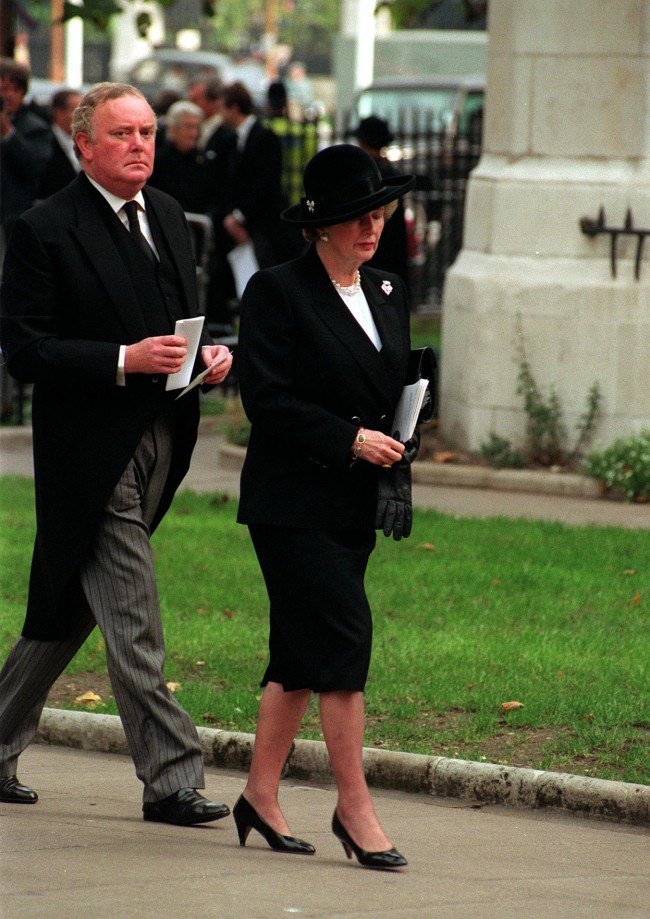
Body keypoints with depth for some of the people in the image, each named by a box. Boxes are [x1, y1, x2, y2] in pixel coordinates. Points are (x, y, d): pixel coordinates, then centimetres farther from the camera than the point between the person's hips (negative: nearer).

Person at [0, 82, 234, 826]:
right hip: (91, 451, -7)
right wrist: (124, 361, -22)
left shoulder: (167, 215, 14)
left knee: (68, 611, 14)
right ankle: (170, 778, -4)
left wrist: (207, 353, 2)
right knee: (132, 624, -8)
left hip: (159, 444, 7)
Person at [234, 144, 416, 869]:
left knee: (301, 655, 10)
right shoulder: (276, 292, -8)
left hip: (355, 506, 7)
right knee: (343, 639, -12)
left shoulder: (385, 293, 13)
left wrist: (396, 445, 3)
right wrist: (350, 440, -16)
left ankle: (261, 794, 19)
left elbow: (399, 388, 22)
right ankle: (355, 809, -8)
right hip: (294, 502, -7)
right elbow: (266, 399, -14)